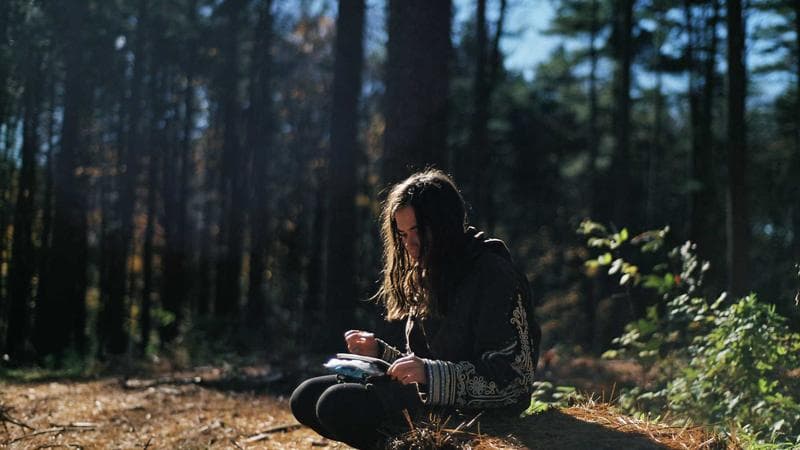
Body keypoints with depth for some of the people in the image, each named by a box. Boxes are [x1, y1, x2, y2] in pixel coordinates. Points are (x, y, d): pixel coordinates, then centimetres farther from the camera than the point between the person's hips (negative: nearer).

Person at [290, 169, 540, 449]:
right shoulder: (425, 279, 16)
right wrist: (377, 351, 3)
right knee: (305, 398, -1)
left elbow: (514, 378, -16)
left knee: (339, 404, -24)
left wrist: (430, 374, -26)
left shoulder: (493, 275, -10)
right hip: (428, 397, 9)